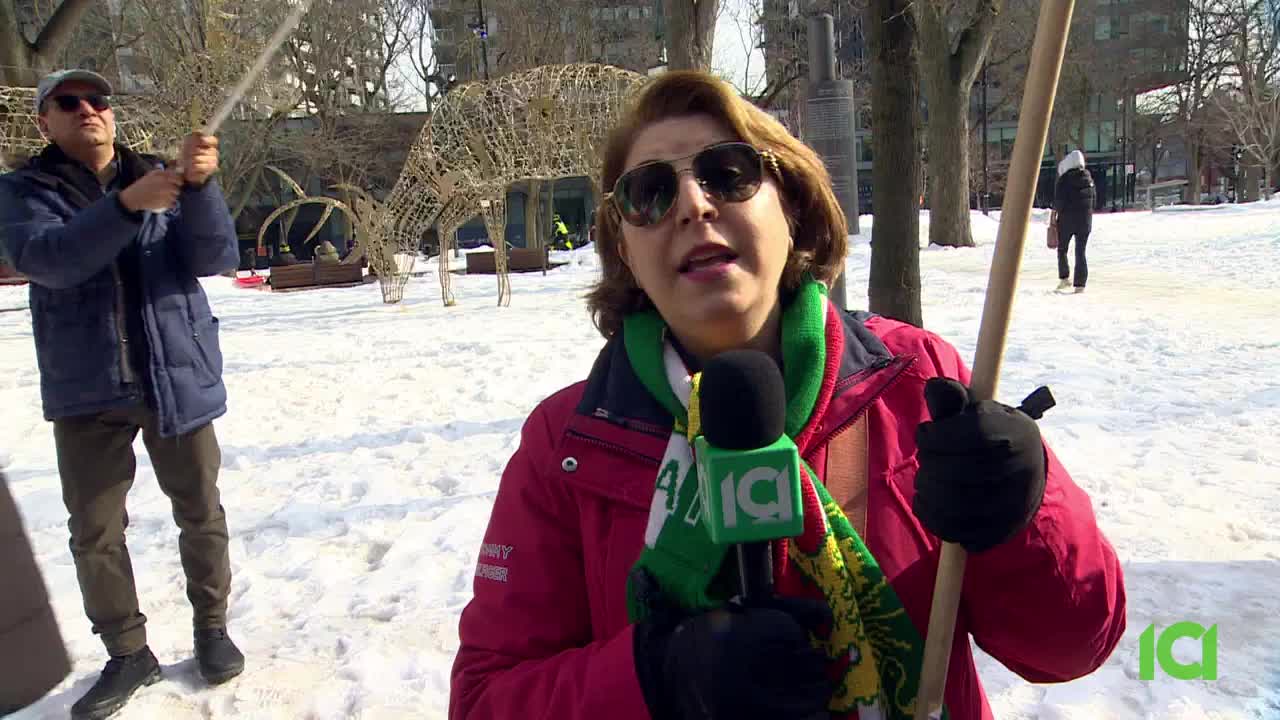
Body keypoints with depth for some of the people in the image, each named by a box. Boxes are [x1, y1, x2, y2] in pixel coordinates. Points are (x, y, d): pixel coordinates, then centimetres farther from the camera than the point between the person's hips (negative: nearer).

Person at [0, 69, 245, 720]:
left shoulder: (164, 181, 4)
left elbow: (216, 257, -9)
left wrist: (201, 185, -27)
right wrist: (126, 205, -33)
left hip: (177, 376, 1)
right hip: (87, 390, 0)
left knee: (200, 513, 9)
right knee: (94, 532, 5)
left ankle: (211, 627, 27)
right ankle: (127, 652, 22)